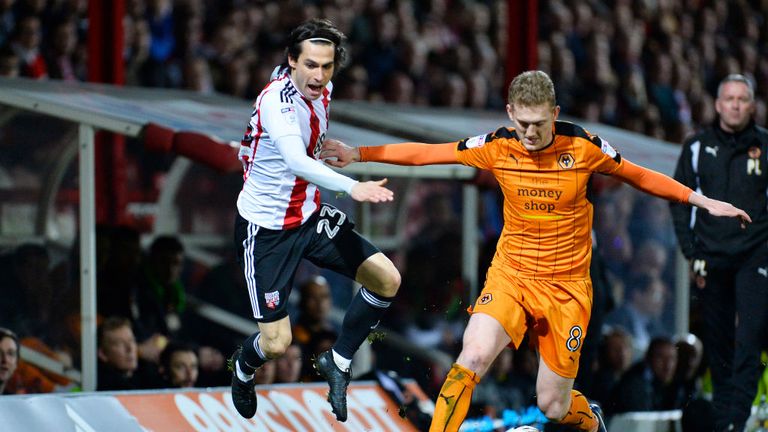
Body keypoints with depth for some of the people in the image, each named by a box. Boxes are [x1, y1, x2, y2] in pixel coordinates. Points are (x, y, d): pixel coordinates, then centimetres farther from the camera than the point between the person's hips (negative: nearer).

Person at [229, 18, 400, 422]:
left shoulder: (321, 91, -3)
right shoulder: (276, 100, -30)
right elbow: (296, 162, -48)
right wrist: (352, 187, -60)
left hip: (310, 214, 7)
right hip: (266, 229, -7)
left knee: (386, 279, -3)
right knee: (276, 343, -7)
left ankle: (338, 362, 15)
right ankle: (243, 368, 29)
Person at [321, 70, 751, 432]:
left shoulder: (583, 146, -10)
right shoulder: (497, 146, -7)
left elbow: (639, 176, 4)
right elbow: (426, 153, 0)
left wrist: (702, 200, 1)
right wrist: (359, 153, -4)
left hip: (567, 286, -1)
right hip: (509, 276, 1)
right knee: (473, 358, -27)